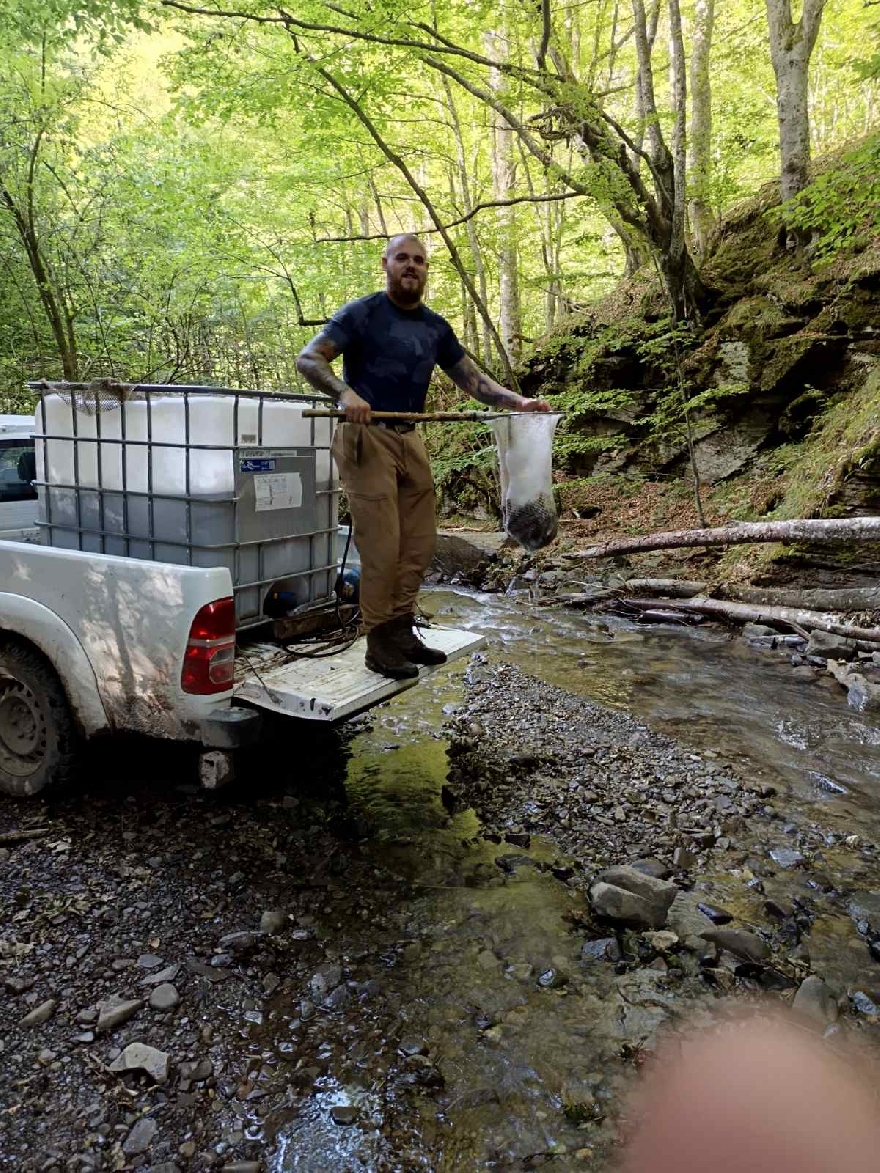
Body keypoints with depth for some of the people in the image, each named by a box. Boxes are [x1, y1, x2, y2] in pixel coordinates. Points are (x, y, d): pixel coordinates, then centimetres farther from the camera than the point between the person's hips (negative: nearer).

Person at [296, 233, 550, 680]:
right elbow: (308, 359, -11)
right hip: (365, 437, -6)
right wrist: (345, 393, -29)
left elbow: (473, 379, 15)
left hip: (409, 439, 7)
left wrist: (519, 402, 1)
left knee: (419, 545, 7)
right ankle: (379, 646, 3)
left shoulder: (435, 327, 14)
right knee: (382, 548, -9)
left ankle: (402, 633, 20)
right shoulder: (362, 313, -3)